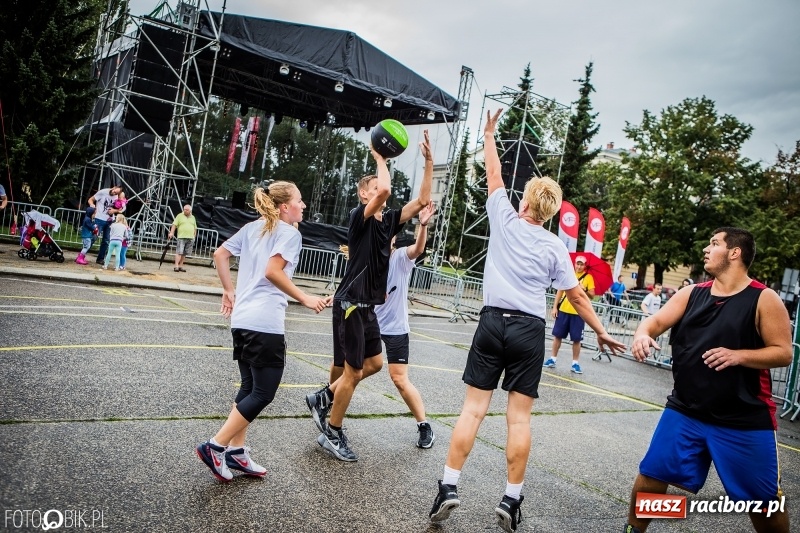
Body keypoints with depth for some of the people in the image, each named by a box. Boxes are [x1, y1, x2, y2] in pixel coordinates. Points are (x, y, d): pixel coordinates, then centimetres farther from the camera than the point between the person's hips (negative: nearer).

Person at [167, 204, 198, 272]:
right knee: (179, 252, -10)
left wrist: (194, 236, 15)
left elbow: (195, 228, 21)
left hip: (190, 238, 4)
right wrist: (171, 232, -12)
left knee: (184, 253, 6)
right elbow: (174, 224, -1)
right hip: (181, 237, -4)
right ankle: (176, 266, -11)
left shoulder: (193, 217, 17)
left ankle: (180, 266, 12)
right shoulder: (180, 216, 5)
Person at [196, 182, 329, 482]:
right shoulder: (290, 233, -6)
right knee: (263, 393, 1)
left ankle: (236, 451, 20)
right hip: (265, 324, -9)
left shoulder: (253, 227, 16)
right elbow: (272, 271, -18)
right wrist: (305, 299, -11)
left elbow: (220, 254, 16)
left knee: (249, 387, 16)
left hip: (241, 319, 9)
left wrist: (229, 292, 20)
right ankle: (216, 446, 2)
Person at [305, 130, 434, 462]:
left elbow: (422, 200, 7)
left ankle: (324, 398, 32)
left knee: (374, 363, 16)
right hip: (351, 303, -9)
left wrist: (429, 162, 2)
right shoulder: (359, 216, -11)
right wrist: (380, 159, -13)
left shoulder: (389, 221, 11)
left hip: (368, 305, 9)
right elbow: (385, 190, -30)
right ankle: (332, 433, 15)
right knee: (353, 370, -2)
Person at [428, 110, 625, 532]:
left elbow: (494, 176, 17)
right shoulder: (555, 247, 3)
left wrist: (489, 134, 29)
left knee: (473, 408, 3)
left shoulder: (504, 219, 3)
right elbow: (576, 296, 4)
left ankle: (449, 487, 2)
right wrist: (601, 331, 15)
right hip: (529, 330, 0)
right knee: (520, 417, 4)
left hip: (493, 322, 0)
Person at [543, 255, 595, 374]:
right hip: (564, 310, 2)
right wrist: (554, 307, 3)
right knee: (557, 335, 6)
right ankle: (553, 359, 17)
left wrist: (584, 290, -22)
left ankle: (575, 363, 11)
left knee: (576, 339, 2)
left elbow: (592, 295, -2)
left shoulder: (588, 277, 0)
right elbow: (560, 291, 9)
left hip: (578, 312, -2)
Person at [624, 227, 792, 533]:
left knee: (763, 501, 9)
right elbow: (655, 321, -1)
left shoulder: (764, 299, -7)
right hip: (684, 411, 4)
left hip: (745, 419, -3)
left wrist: (738, 355, -25)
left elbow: (783, 353, -9)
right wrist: (642, 334, -25)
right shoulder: (691, 294, 5)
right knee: (652, 475, 7)